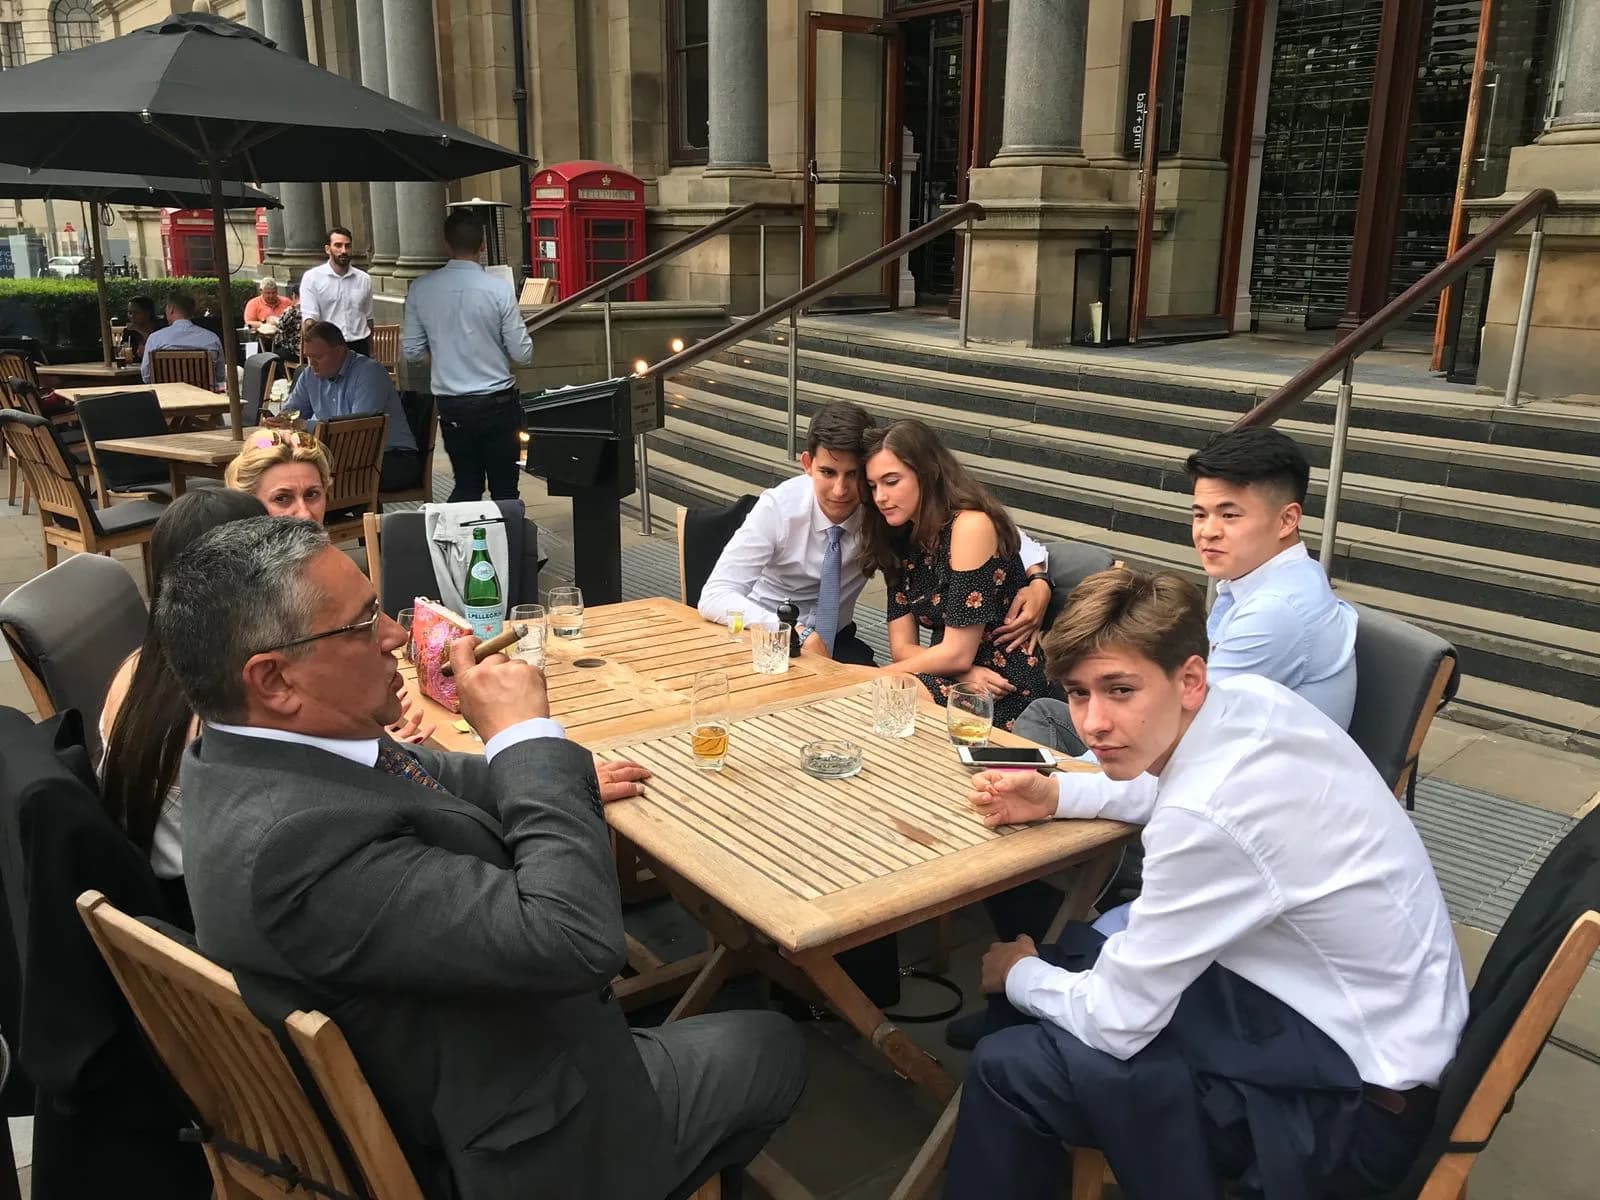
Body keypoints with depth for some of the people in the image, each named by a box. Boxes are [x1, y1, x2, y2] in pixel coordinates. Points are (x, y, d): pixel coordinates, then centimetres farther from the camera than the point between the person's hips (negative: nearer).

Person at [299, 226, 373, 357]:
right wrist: (308, 325, -33)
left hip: (359, 346, 3)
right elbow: (309, 315, -9)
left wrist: (371, 354, 18)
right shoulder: (312, 277, -2)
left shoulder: (364, 279, 8)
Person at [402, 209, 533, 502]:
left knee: (466, 486, 16)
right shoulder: (498, 288, -11)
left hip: (451, 405, 3)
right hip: (497, 402, -3)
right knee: (504, 488, 8)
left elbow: (411, 351, 2)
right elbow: (523, 354, -8)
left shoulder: (421, 289, -3)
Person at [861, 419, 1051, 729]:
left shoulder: (971, 526, -17)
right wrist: (966, 674, -17)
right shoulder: (901, 540, 7)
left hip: (1006, 692, -6)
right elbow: (902, 646, 1)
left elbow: (956, 653, -18)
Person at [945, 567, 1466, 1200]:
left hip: (1357, 1108, -9)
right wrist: (1056, 797, 6)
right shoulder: (1253, 695, -9)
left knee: (1010, 1069, -10)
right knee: (1062, 949, 15)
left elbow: (1116, 1022, -20)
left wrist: (1017, 975, -1)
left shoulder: (1208, 819, -32)